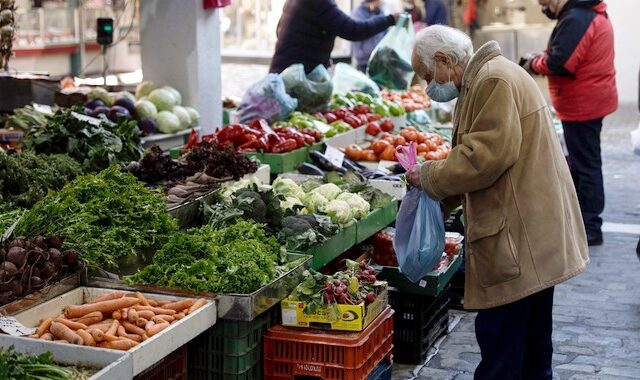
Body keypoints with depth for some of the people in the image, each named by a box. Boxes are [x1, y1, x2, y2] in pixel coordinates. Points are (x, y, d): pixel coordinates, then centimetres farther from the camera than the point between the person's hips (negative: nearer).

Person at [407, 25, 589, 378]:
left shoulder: (493, 80, -16)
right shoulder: (486, 77, 18)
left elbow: (487, 156, -23)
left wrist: (428, 177, -11)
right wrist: (437, 192, 9)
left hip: (519, 234, -11)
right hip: (533, 230, 11)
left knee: (500, 340, -6)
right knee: (531, 333, 20)